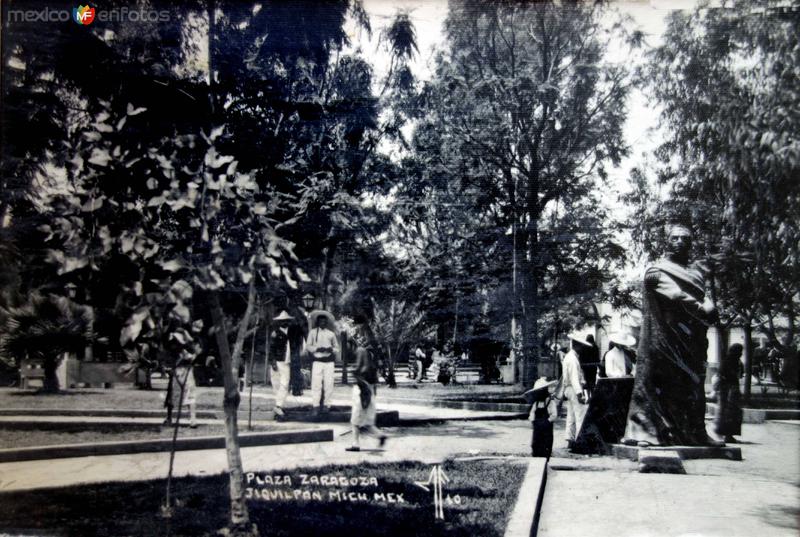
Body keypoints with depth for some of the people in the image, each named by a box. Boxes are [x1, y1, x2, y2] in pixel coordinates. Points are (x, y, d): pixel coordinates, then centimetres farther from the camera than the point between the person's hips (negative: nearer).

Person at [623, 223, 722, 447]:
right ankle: (644, 430, -10)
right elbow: (676, 295, -13)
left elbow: (705, 299, 8)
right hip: (665, 336, -6)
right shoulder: (657, 270, 1)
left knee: (693, 385, 8)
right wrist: (701, 311, -13)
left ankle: (695, 433, 14)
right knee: (659, 381, -10)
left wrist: (708, 310, -14)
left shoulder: (696, 274, 21)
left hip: (692, 342, 6)